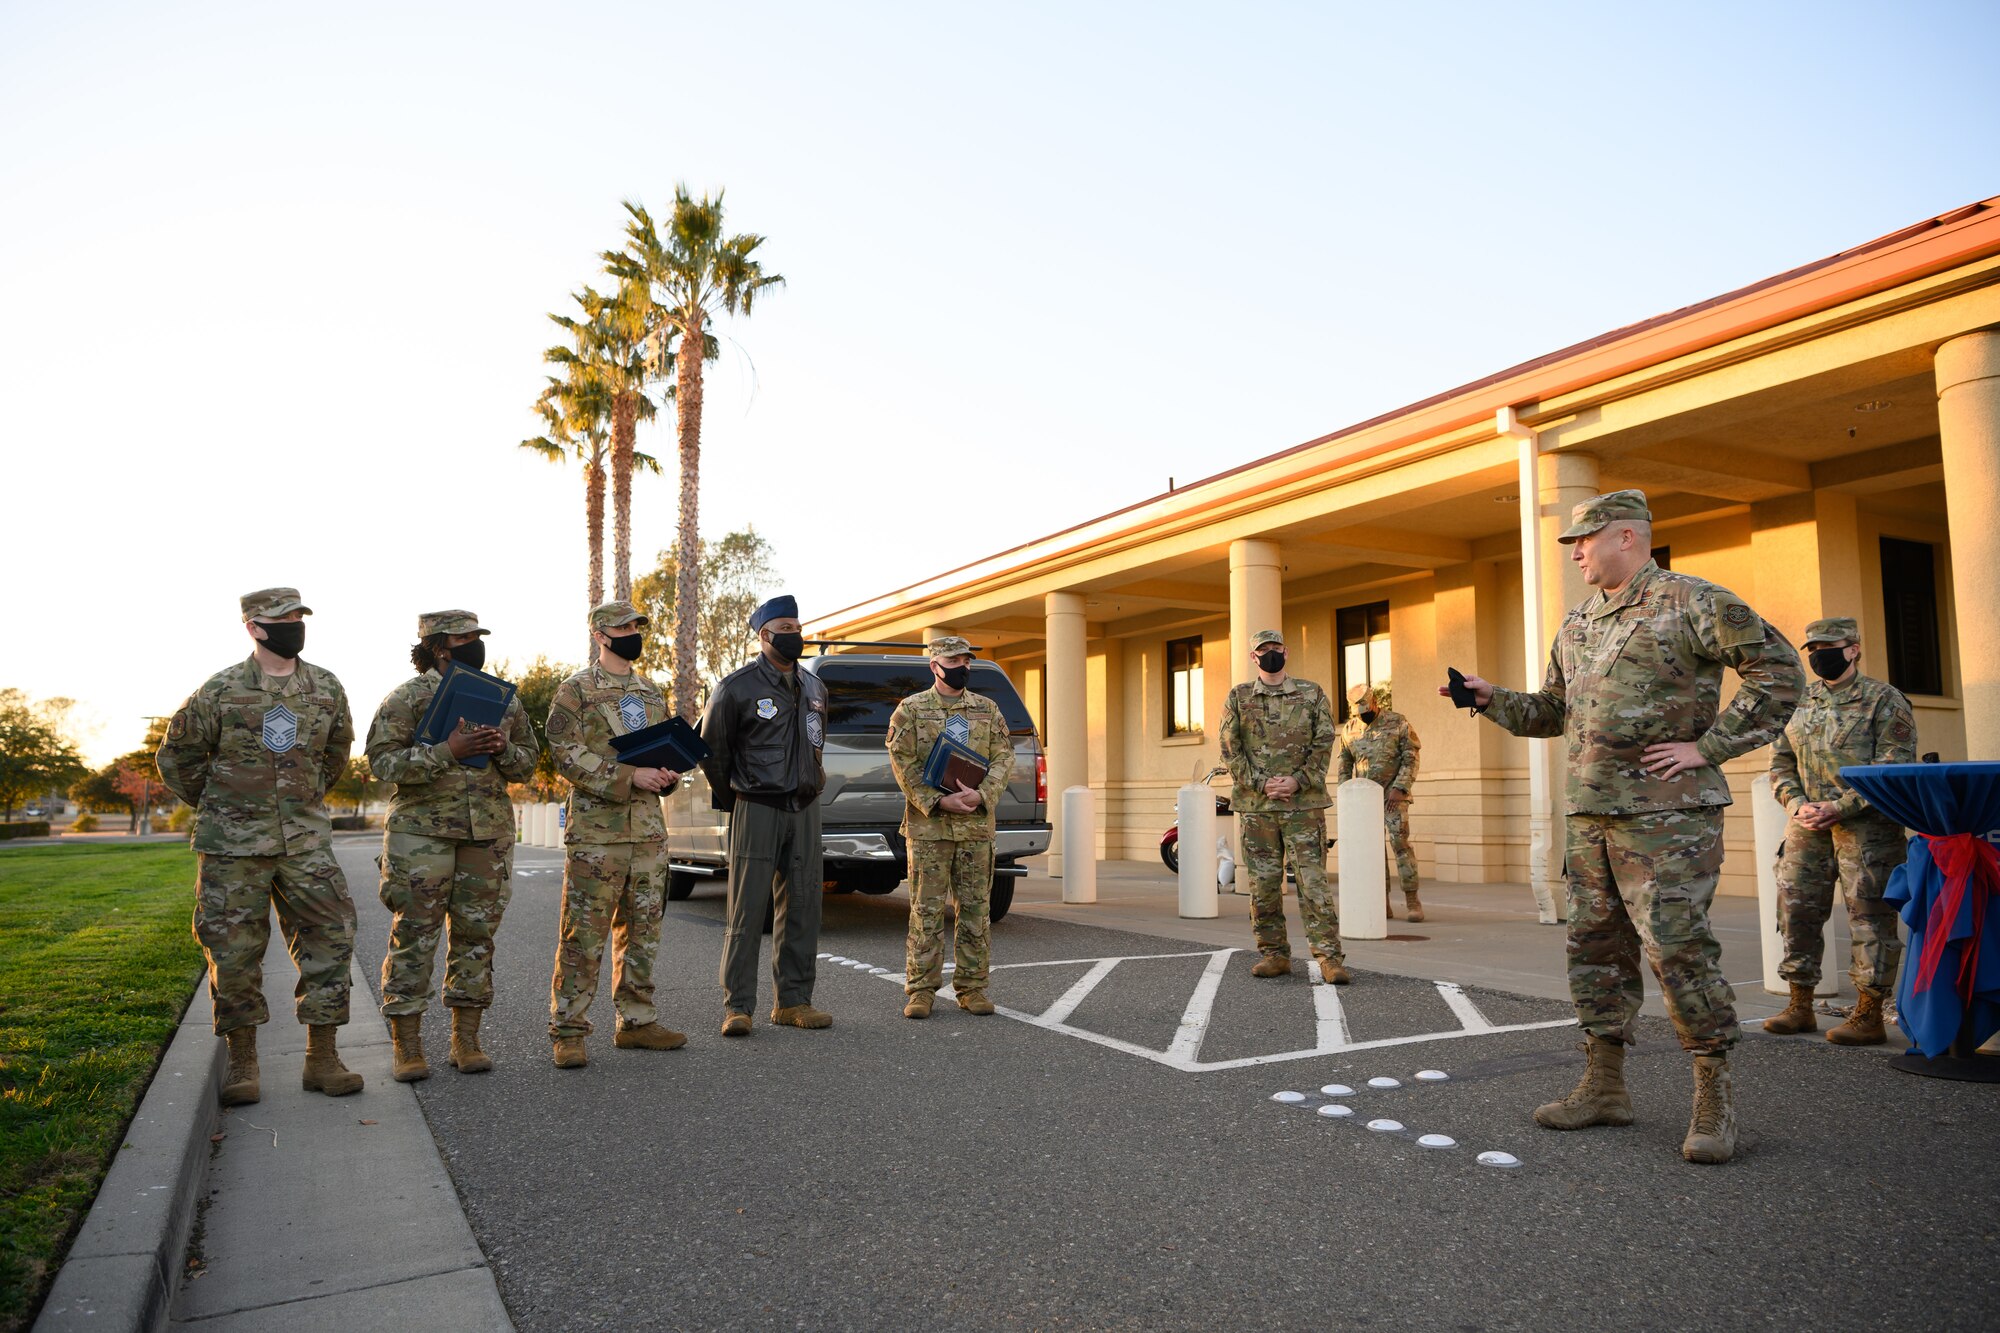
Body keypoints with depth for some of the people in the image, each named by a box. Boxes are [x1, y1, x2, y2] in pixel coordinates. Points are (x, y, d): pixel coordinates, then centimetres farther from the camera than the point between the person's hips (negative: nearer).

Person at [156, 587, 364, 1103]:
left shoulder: (327, 688, 5)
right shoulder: (220, 690, -4)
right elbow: (177, 756, 8)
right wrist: (216, 807, 10)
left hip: (306, 838, 2)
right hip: (233, 842, -2)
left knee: (329, 938, -2)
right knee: (233, 950, 3)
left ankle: (322, 1058, 7)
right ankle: (241, 1062, 17)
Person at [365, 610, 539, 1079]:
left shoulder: (503, 698, 12)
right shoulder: (408, 697, -1)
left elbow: (529, 761, 16)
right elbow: (381, 759, -9)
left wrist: (504, 750, -7)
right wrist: (448, 751, -20)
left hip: (489, 832, 4)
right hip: (422, 831, -4)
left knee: (476, 935, 7)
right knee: (413, 935, -1)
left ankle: (466, 1041, 17)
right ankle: (407, 1047, 8)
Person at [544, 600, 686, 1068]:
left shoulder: (652, 693, 17)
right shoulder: (576, 691, -3)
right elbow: (567, 755, -12)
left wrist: (667, 775, 1)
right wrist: (629, 776, -19)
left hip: (648, 831, 6)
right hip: (595, 831, -6)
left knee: (642, 931, 11)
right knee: (583, 936, -3)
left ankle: (636, 1021, 21)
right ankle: (568, 1031, 6)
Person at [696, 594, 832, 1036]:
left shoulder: (814, 688, 13)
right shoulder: (737, 687, -6)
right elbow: (712, 749, 2)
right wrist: (731, 801, 8)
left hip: (805, 810, 6)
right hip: (757, 811, -6)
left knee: (802, 909, 8)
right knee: (747, 911, -3)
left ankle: (793, 1000, 17)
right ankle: (737, 1006, 4)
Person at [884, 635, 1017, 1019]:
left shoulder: (987, 709, 11)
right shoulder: (910, 709, 3)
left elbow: (1004, 757, 4)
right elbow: (903, 764, -4)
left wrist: (981, 795, -13)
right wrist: (939, 801, -15)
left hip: (978, 825, 3)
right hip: (928, 825, -3)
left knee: (976, 908, 6)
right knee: (926, 911, -1)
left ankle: (972, 987, 15)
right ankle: (921, 990, 7)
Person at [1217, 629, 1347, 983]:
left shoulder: (1312, 694, 7)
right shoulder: (1238, 698, 8)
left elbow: (1324, 744, 2)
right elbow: (1230, 749, 2)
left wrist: (1297, 781, -11)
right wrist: (1262, 783, -10)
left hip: (1304, 803, -1)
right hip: (1256, 804, 2)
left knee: (1313, 880, -5)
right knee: (1263, 883, 5)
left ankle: (1329, 956, -2)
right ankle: (1274, 954, 16)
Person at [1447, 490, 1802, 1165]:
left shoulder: (1692, 602, -5)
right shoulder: (1576, 626, 18)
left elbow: (1779, 670, -9)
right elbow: (1553, 710, 26)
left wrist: (1708, 746, -13)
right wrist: (1491, 699, 10)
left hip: (1667, 812, -8)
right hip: (1589, 812, 8)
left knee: (1677, 947, -8)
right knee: (1595, 946, 10)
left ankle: (1715, 1096, 7)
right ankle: (1605, 1086, 20)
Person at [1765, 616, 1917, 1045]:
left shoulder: (1884, 699, -2)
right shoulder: (1799, 703, 14)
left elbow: (1894, 768, -10)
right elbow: (1780, 763, 16)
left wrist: (1839, 807, -17)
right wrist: (1797, 804, -2)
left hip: (1866, 825, -6)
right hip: (1807, 825, 6)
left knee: (1870, 916, -3)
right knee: (1796, 909, 6)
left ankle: (1869, 1016, 4)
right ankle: (1800, 1008, 16)